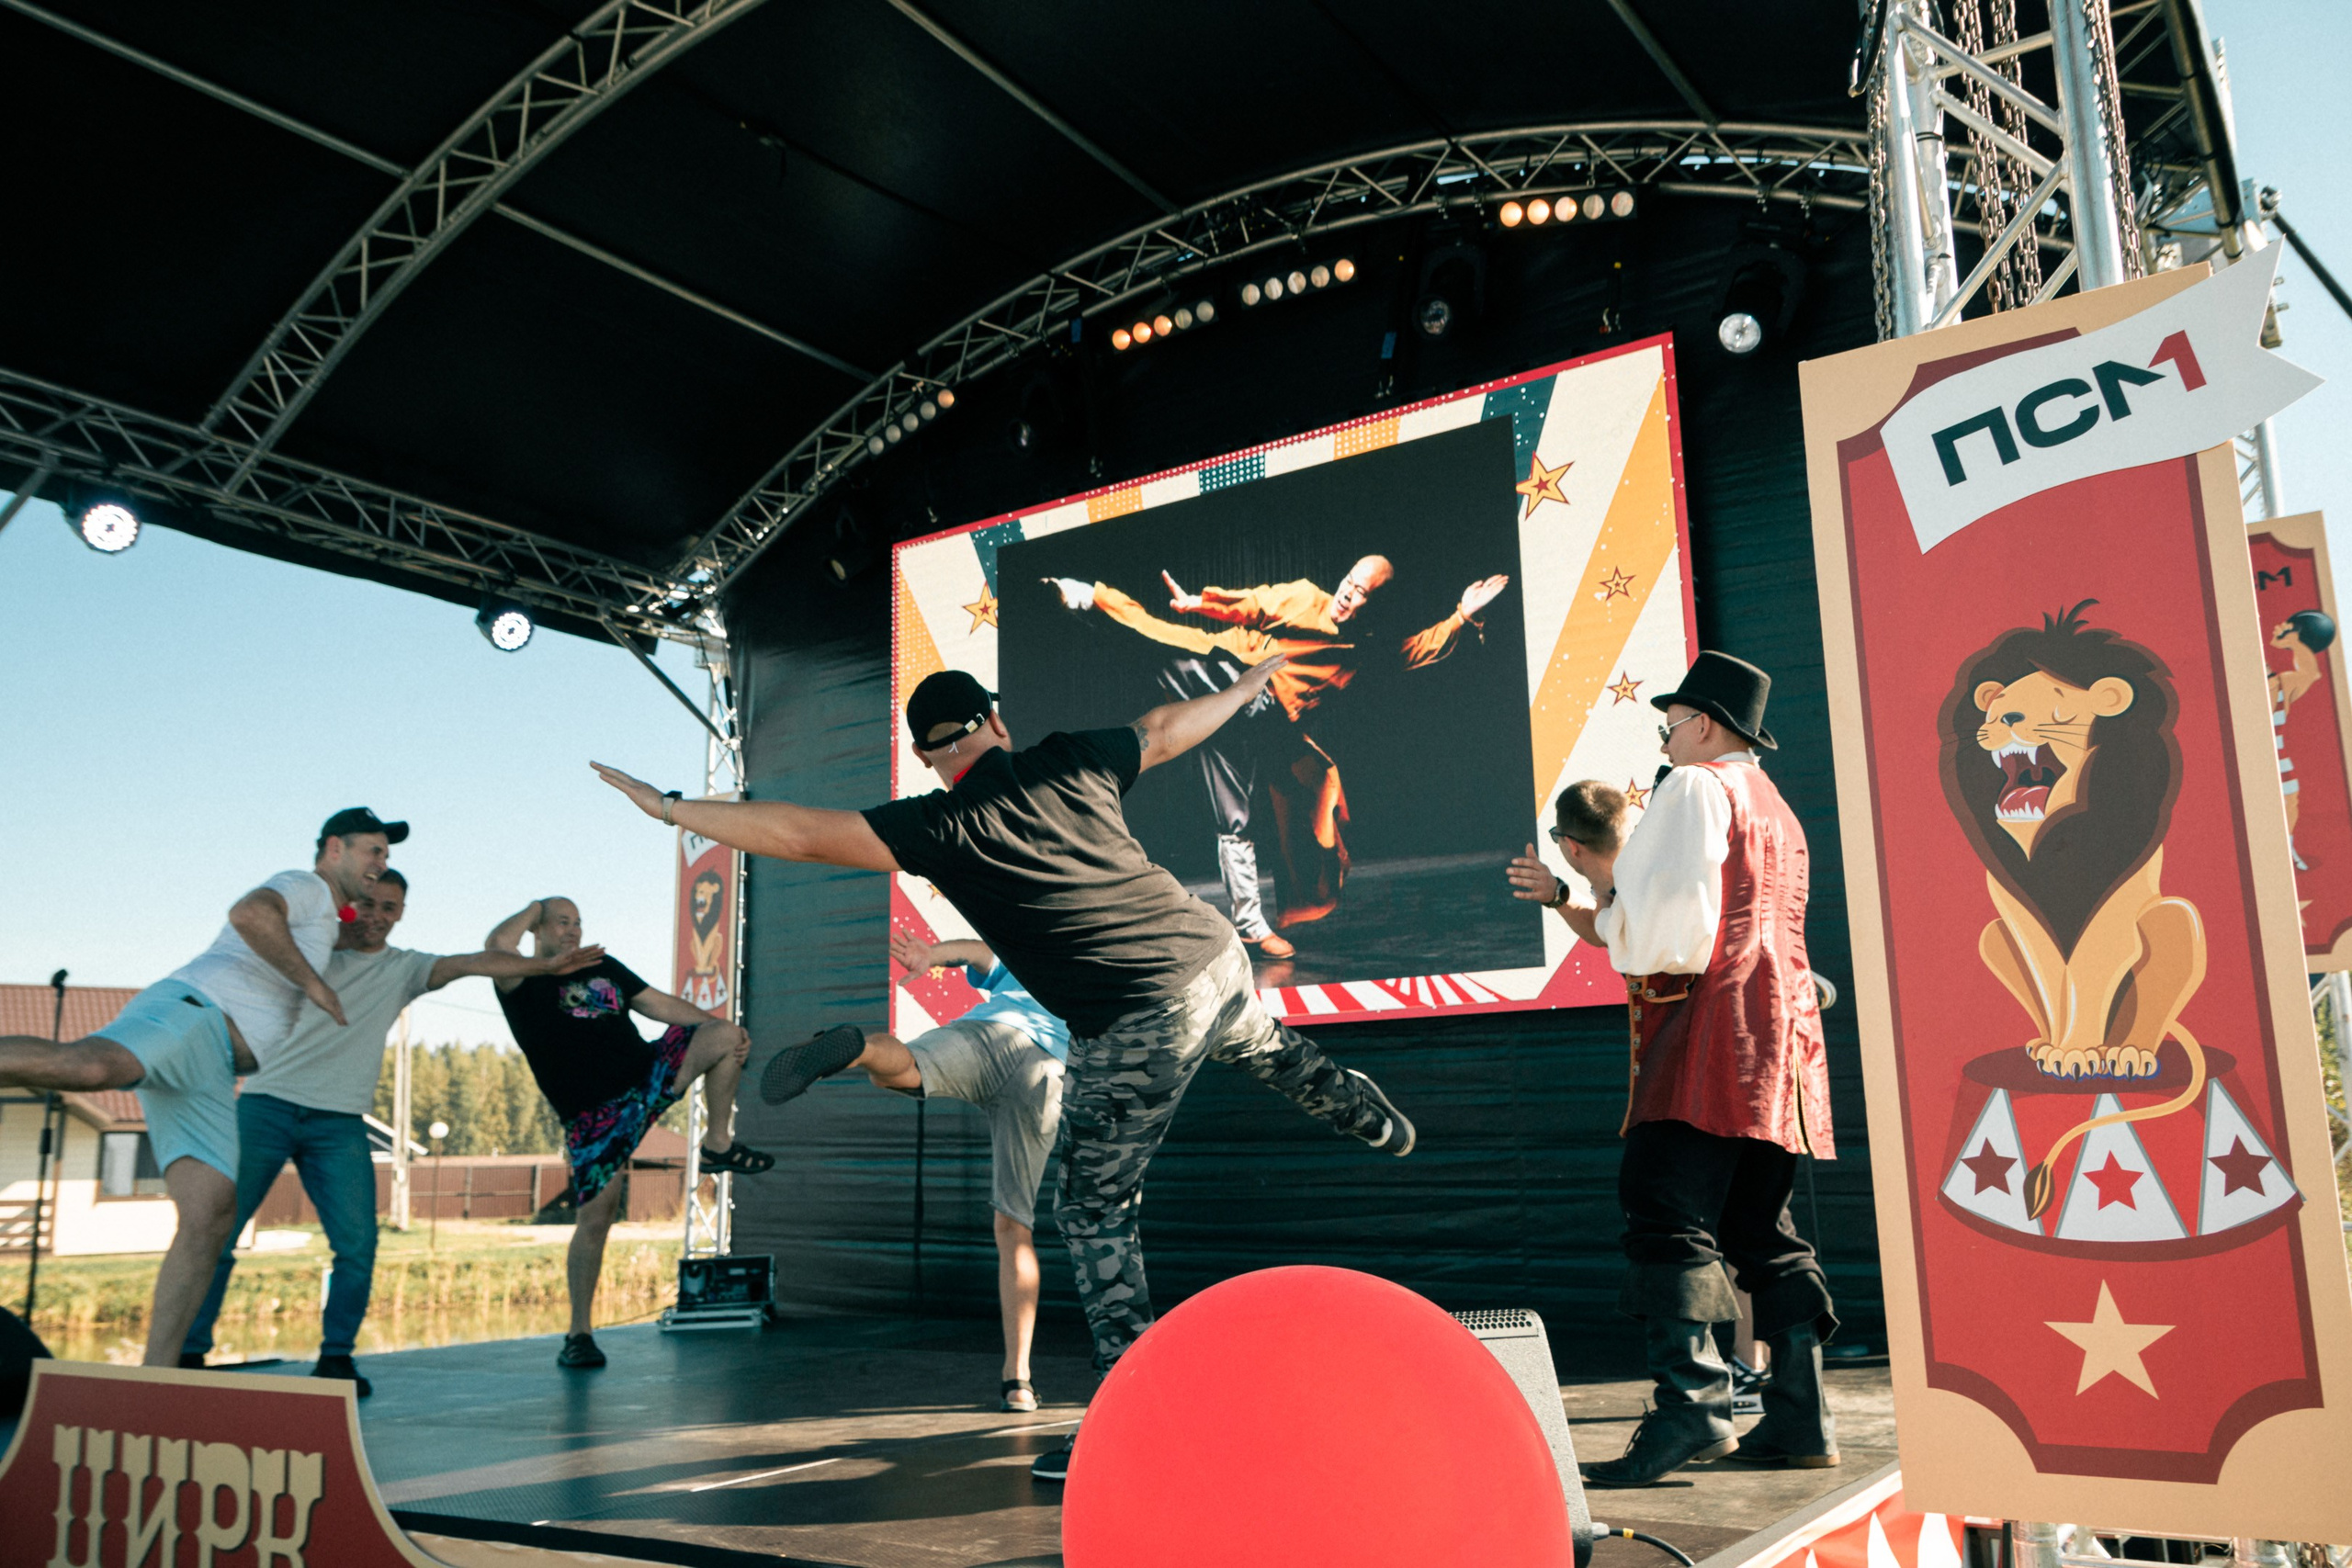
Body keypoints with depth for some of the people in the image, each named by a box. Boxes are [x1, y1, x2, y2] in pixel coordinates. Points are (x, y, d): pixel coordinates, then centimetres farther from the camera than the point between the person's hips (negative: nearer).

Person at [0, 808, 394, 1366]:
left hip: (208, 1074, 9)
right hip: (189, 1010, -8)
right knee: (90, 1066, -41)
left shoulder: (320, 921, 39)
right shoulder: (306, 886, 9)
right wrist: (313, 983, -8)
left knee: (210, 1220, -8)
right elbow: (248, 912, -14)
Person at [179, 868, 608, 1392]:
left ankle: (334, 1358, 4)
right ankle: (188, 1353, 13)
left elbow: (474, 963, -1)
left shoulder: (403, 968, 12)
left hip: (339, 1122, 1)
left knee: (358, 1245, -9)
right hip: (267, 1106, -1)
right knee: (218, 1231, -1)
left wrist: (546, 965, -13)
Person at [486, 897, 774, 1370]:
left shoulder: (604, 967, 18)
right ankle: (579, 1333, 8)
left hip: (650, 1074, 5)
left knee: (726, 1035, -9)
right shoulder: (524, 982, -2)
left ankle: (718, 1145, 3)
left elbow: (660, 1005, 16)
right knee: (594, 1220, -6)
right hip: (594, 1115, -5)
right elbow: (497, 944, -25)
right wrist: (534, 907, -5)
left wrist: (723, 1029, 3)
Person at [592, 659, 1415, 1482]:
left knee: (1092, 1211, 6)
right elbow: (1169, 727, 23)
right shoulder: (1070, 763, 7)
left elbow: (802, 834, -11)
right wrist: (1245, 685, 42)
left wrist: (670, 807, -2)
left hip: (1137, 1027, -6)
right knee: (1268, 1050, 39)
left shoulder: (944, 826, -8)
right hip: (1216, 954, 6)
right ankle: (1378, 1122, 60)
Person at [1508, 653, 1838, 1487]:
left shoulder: (1694, 789, 1)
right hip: (1778, 1039, 10)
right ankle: (1800, 1417, 8)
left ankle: (1691, 1404, -23)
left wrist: (1608, 894, 5)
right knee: (1763, 1229, 9)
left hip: (1708, 1026, -10)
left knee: (1668, 1213, -14)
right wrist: (1564, 898, 32)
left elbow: (1669, 910, -14)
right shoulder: (1774, 808, 30)